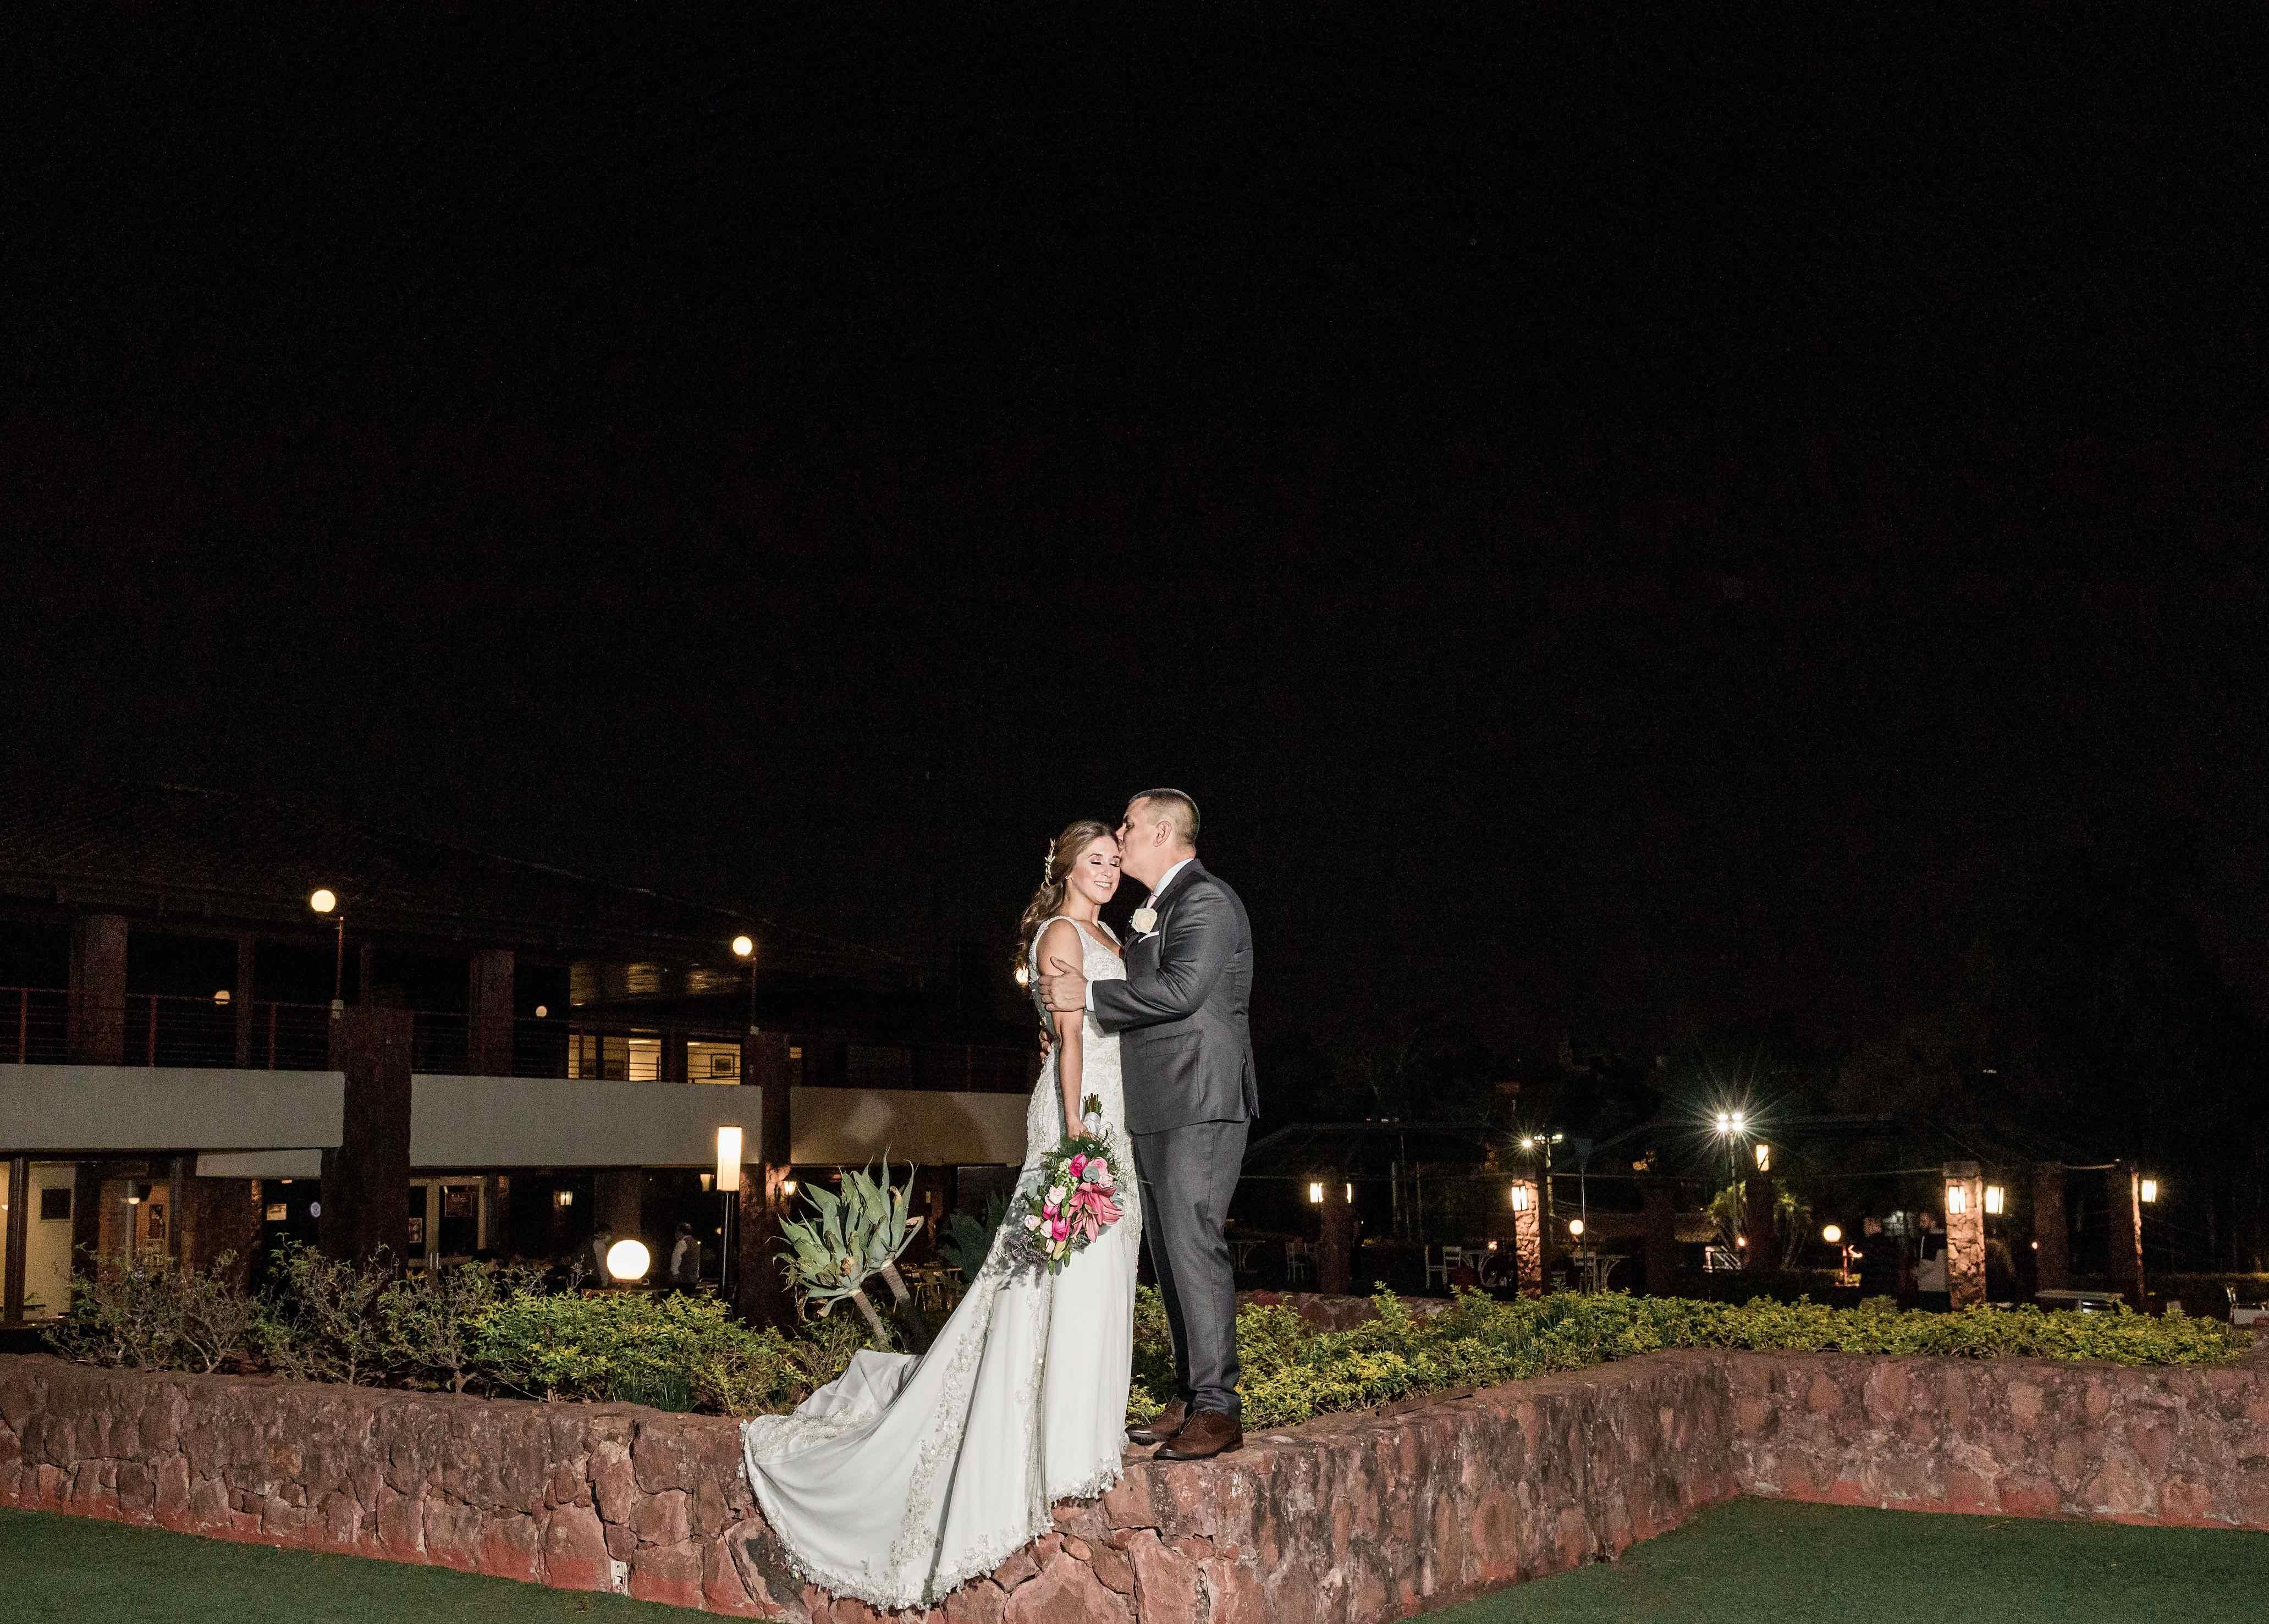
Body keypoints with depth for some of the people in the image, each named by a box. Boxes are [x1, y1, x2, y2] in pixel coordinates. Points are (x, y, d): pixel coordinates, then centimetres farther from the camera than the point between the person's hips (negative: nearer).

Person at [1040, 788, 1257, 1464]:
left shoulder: (1206, 901, -11)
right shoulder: (1157, 909, 21)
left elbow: (1181, 989, -23)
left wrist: (1088, 994, -16)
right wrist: (1076, 1006, 8)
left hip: (1199, 1106, -10)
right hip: (1158, 1111, 10)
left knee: (1194, 1246, -11)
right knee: (1170, 1254, 11)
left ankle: (1217, 1409, -7)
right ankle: (1189, 1400, 18)